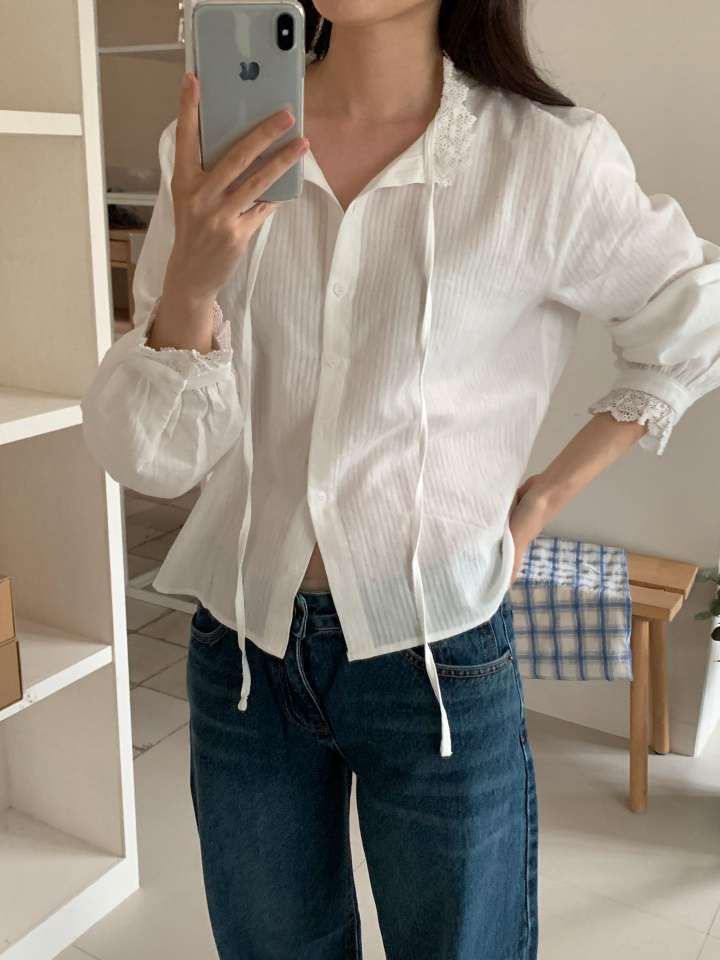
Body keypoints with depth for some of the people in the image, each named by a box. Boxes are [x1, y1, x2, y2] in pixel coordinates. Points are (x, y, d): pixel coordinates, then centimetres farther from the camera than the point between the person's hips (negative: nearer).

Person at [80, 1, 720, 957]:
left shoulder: (548, 157, -12)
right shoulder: (216, 147, -4)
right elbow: (149, 456, -8)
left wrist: (543, 497, 1)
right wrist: (189, 279, -25)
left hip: (434, 663, -2)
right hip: (241, 656, 3)